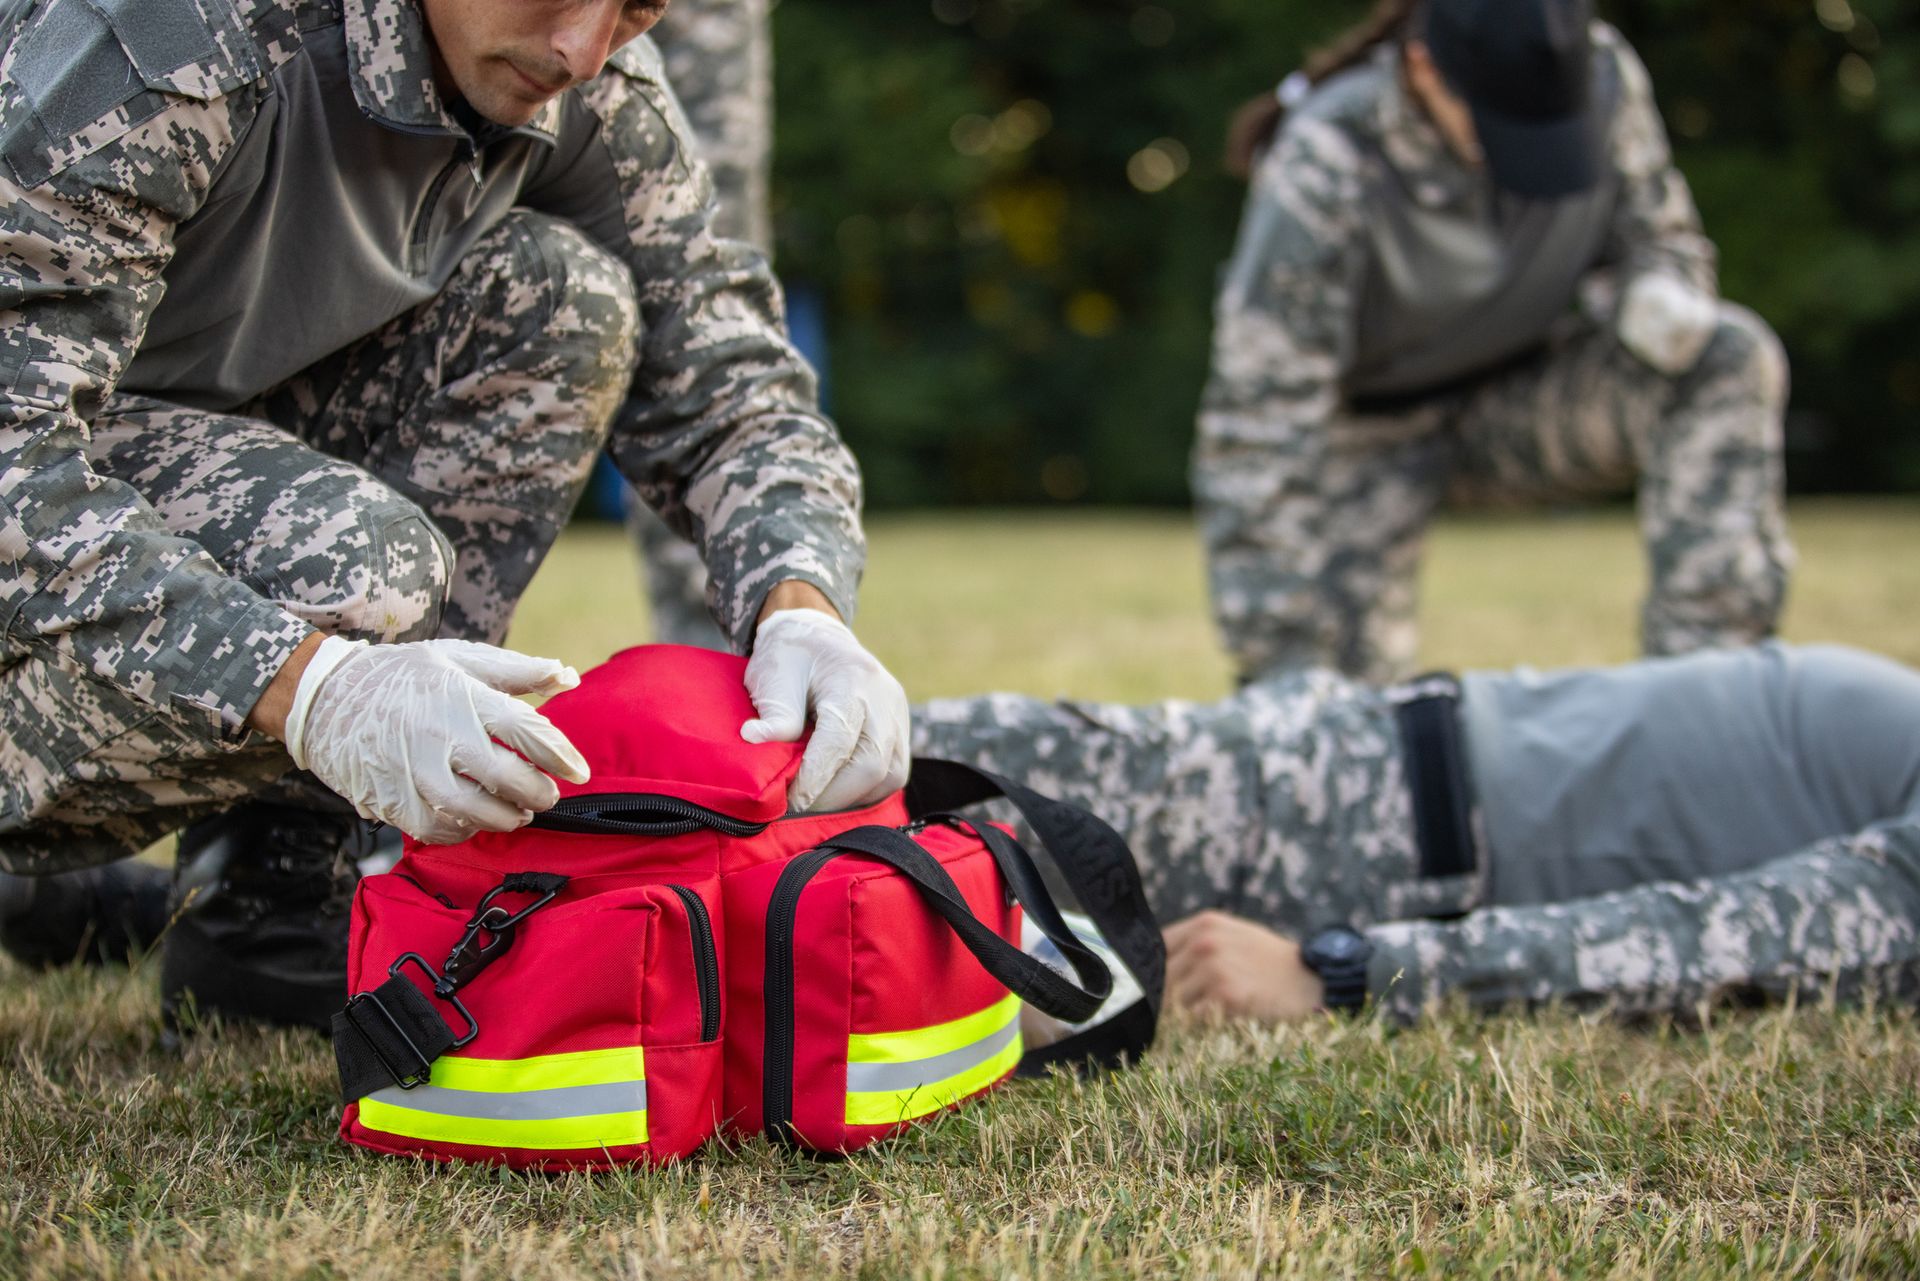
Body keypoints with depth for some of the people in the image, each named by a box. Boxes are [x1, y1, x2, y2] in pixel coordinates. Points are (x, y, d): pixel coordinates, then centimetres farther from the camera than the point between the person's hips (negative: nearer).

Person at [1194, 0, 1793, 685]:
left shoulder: (1603, 79, -19)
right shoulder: (1324, 172, -32)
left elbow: (1658, 240, 0)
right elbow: (1255, 429, -31)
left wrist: (1656, 296, -28)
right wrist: (1278, 674, -33)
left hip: (1517, 400, 4)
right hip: (1374, 425, -3)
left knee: (1728, 359, -23)